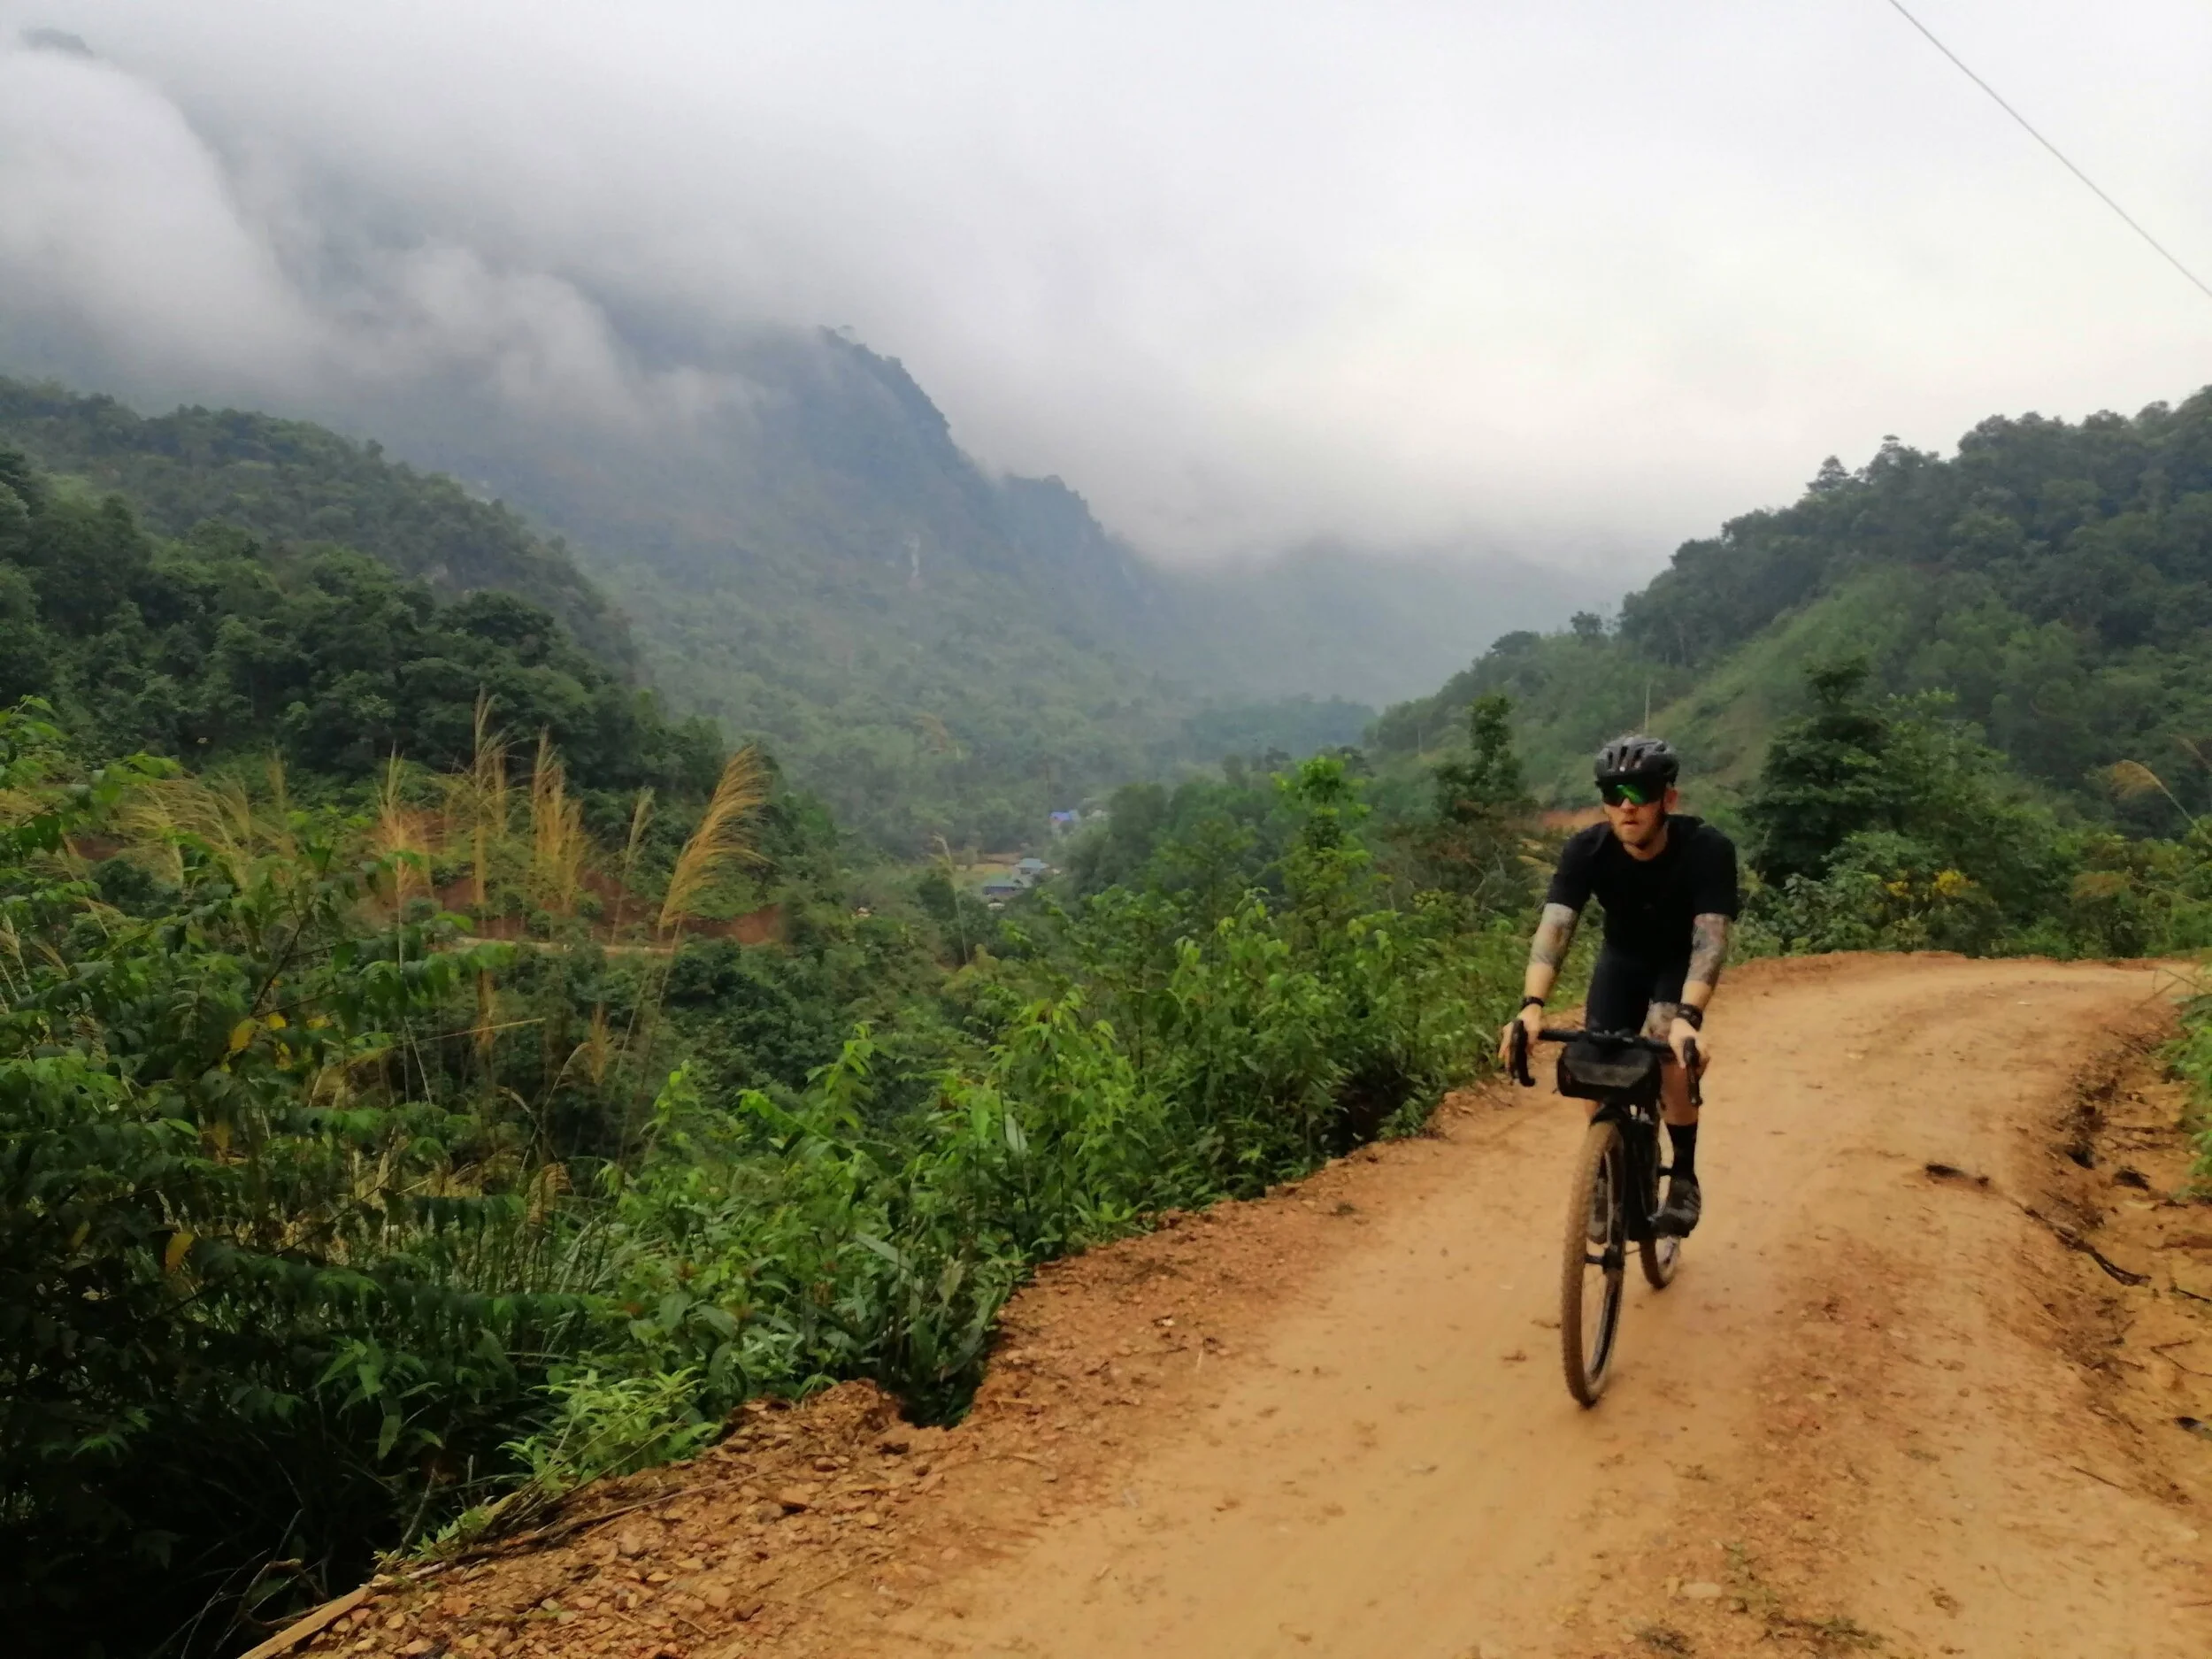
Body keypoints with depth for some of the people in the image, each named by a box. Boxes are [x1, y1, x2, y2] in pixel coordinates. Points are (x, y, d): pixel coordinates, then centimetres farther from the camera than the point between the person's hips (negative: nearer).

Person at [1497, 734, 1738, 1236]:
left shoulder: (1708, 849, -33)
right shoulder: (1586, 850, -28)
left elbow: (1711, 940, -41)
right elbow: (1554, 928, -37)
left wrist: (1688, 1018, -57)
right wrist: (1532, 1005, -54)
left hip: (1682, 958, -2)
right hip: (1623, 955, 3)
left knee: (1669, 1044, -28)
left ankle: (1685, 1178, -11)